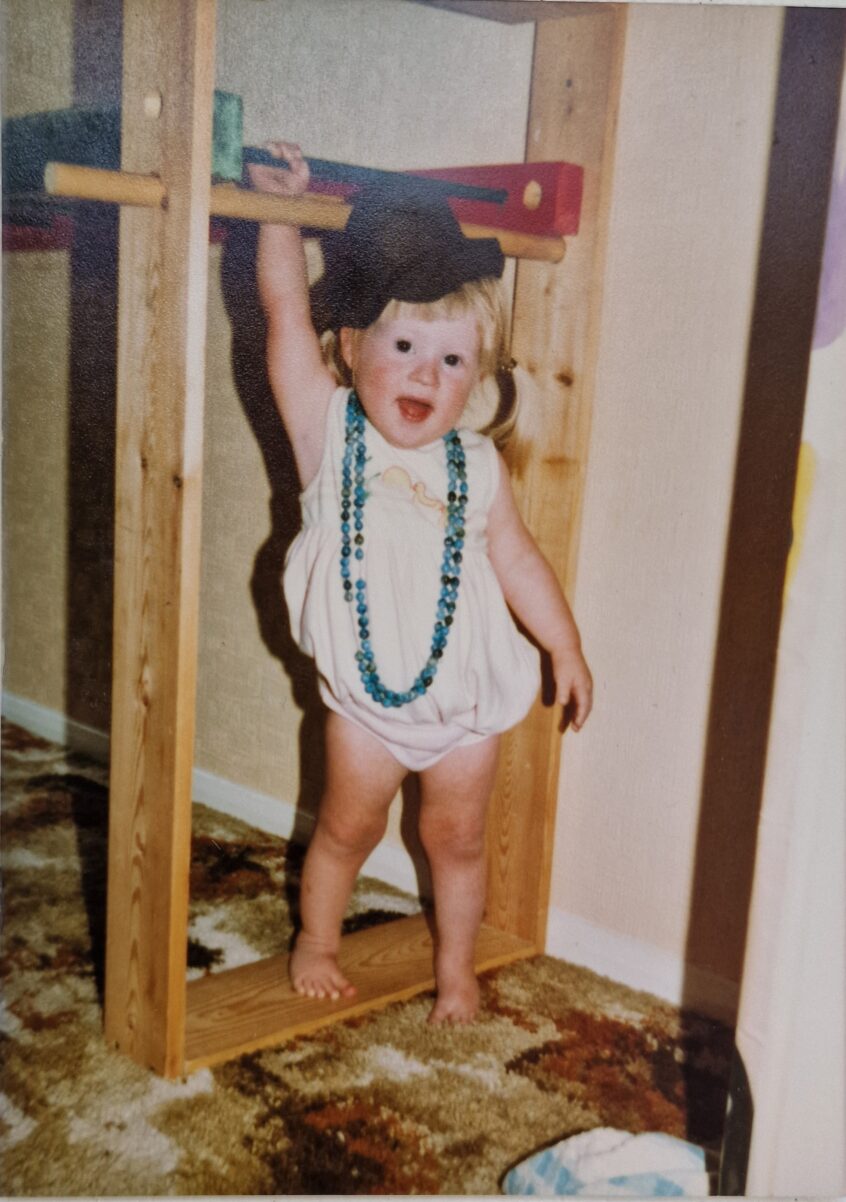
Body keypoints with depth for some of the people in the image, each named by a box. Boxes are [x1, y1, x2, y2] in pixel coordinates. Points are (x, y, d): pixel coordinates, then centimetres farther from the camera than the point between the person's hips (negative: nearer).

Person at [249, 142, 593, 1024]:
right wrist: (282, 208, -15)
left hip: (466, 697, 1)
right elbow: (285, 307, -15)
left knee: (456, 837, 16)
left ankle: (456, 966, 37)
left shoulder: (478, 467, -5)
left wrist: (566, 647, 10)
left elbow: (517, 560, 6)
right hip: (364, 696, -1)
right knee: (346, 827, 16)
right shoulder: (328, 431, -10)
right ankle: (316, 943, 41)